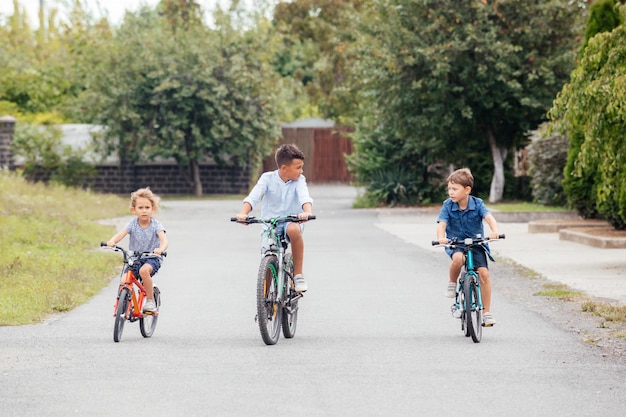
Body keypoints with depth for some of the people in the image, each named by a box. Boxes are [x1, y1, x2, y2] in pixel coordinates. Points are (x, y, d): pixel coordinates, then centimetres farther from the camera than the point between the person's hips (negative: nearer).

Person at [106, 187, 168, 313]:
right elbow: (121, 234, -20)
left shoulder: (156, 225, -10)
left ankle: (150, 301, -20)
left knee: (144, 270, -35)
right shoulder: (133, 224, -4)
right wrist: (112, 241, -43)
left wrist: (161, 249, -50)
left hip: (153, 258, -3)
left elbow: (164, 239, -26)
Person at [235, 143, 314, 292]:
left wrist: (307, 212, -46)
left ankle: (298, 275, -25)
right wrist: (243, 214, -37)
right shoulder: (267, 178, -6)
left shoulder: (299, 180, -5)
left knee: (294, 230, -36)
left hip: (291, 221, -1)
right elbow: (253, 197, -18)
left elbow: (304, 197, -23)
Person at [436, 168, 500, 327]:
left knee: (484, 273, -16)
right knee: (458, 258, -37)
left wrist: (494, 231, -48)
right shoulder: (448, 205, -9)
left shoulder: (477, 204, -10)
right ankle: (452, 283, -6)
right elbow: (441, 224, -20)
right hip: (456, 244, -1)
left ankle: (487, 312, -6)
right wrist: (441, 238, -42)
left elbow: (489, 217, -25)